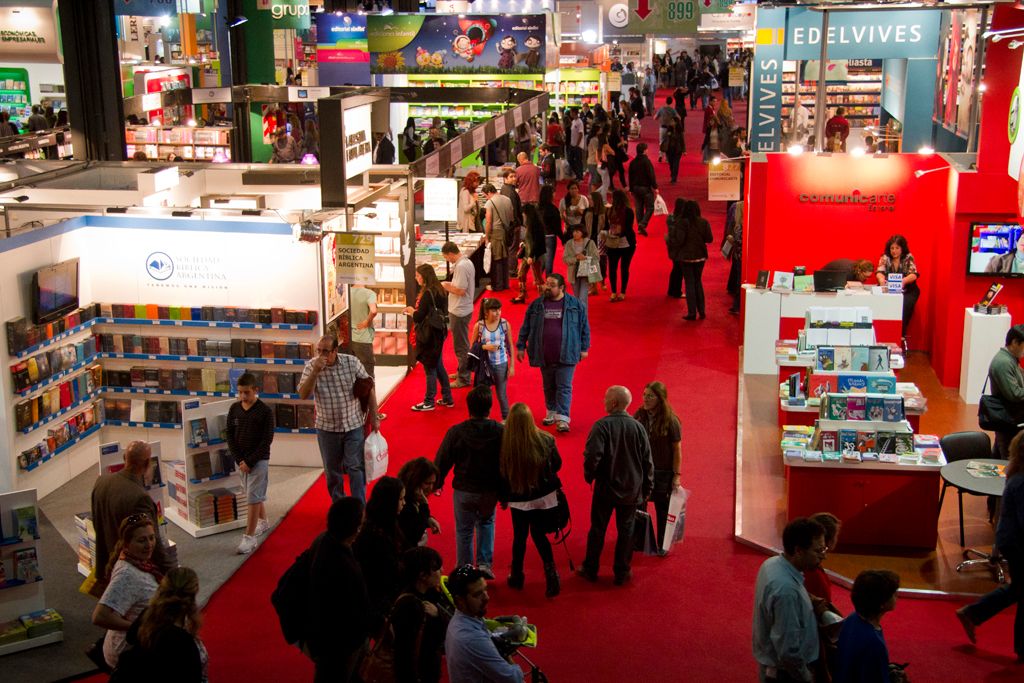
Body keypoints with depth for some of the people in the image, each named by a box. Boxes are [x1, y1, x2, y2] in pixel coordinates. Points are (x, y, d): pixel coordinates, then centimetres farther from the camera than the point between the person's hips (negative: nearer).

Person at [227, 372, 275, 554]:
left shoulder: (265, 411, -11)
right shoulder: (234, 409, 3)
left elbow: (267, 440, -12)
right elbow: (230, 435, 4)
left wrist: (250, 461, -15)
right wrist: (238, 459, -7)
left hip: (258, 460, -5)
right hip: (240, 460, 5)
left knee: (253, 498, -7)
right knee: (255, 495, 17)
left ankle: (249, 537, -7)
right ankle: (263, 522, 38)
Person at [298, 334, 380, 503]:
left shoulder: (352, 362, -10)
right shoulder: (312, 366, -8)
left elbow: (368, 388, -1)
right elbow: (303, 394, -17)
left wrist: (374, 417, 1)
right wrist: (315, 372, -28)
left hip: (354, 425, -1)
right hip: (327, 427, 2)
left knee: (356, 468, -3)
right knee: (332, 470, 13)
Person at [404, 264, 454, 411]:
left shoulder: (427, 294, -21)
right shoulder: (440, 291, 5)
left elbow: (419, 317, -21)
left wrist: (410, 311, 0)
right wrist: (415, 311, 15)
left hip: (428, 336, -9)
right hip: (439, 333, 9)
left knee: (430, 368, 2)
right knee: (438, 366, 19)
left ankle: (429, 402, 13)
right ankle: (447, 398, 25)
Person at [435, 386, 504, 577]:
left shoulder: (456, 432, -15)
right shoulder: (500, 431, -13)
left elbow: (442, 461, -5)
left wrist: (438, 482, 13)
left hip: (464, 490, -1)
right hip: (489, 491, 1)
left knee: (464, 531, 15)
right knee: (486, 523, 27)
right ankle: (485, 563, 18)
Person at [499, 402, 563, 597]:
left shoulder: (504, 445, -23)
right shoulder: (545, 440, -17)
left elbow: (501, 474, -10)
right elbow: (557, 464, 0)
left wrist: (503, 497, 7)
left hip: (518, 499, -1)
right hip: (544, 496, 1)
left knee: (519, 537, 18)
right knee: (539, 535, 18)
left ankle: (517, 576, 32)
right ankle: (551, 574, 5)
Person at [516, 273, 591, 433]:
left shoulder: (575, 304, -2)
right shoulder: (536, 305, 2)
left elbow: (584, 327, 4)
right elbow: (525, 327, 8)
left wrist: (584, 348, 2)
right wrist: (520, 347, 7)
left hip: (566, 355, -3)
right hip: (544, 356, 3)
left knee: (564, 387, -5)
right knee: (548, 387, 14)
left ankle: (562, 419, -5)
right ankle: (551, 413, 30)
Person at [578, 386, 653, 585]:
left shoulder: (602, 426, -17)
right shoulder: (638, 427, -5)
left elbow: (592, 456, -25)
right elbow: (648, 461, 0)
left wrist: (589, 476, -6)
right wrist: (647, 488, 11)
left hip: (605, 488, -2)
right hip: (631, 490, 2)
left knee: (598, 529, 12)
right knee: (626, 531, 13)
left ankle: (590, 569, 24)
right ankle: (622, 573, 20)